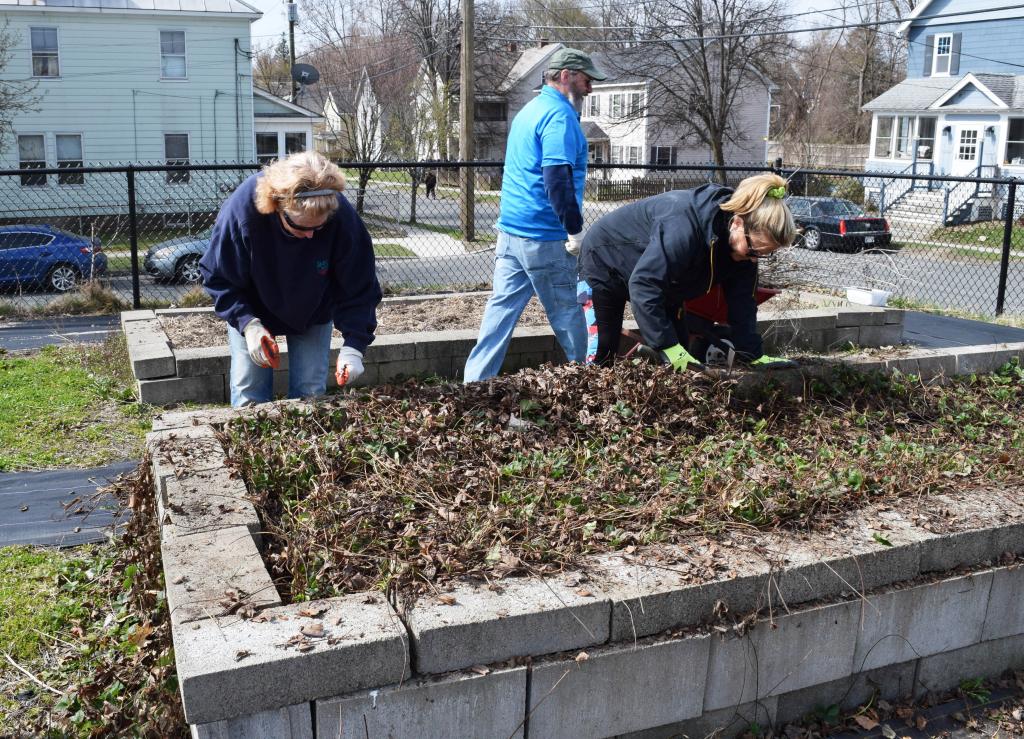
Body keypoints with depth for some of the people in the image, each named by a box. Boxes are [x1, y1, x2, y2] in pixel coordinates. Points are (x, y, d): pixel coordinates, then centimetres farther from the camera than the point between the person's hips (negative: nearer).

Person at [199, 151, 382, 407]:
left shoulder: (343, 217, -33)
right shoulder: (242, 209, -34)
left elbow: (359, 288, -21)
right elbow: (218, 277, -19)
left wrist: (354, 346, -30)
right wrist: (247, 323, -30)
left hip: (313, 314, 1)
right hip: (252, 312, 0)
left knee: (311, 392, 0)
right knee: (248, 393, -1)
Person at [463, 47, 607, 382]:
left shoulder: (529, 110, 19)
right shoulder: (559, 114, -13)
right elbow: (557, 178, -24)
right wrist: (575, 230, -19)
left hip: (511, 229, 9)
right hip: (544, 238, -9)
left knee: (501, 308, 8)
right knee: (567, 315, 4)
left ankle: (475, 382, 8)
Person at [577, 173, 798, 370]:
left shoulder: (744, 242, -18)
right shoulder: (685, 225, -43)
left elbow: (741, 300, -11)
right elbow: (643, 285, -45)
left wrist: (755, 356, -18)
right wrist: (670, 347, -46)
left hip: (662, 279, 7)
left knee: (680, 351, -1)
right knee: (602, 353, -8)